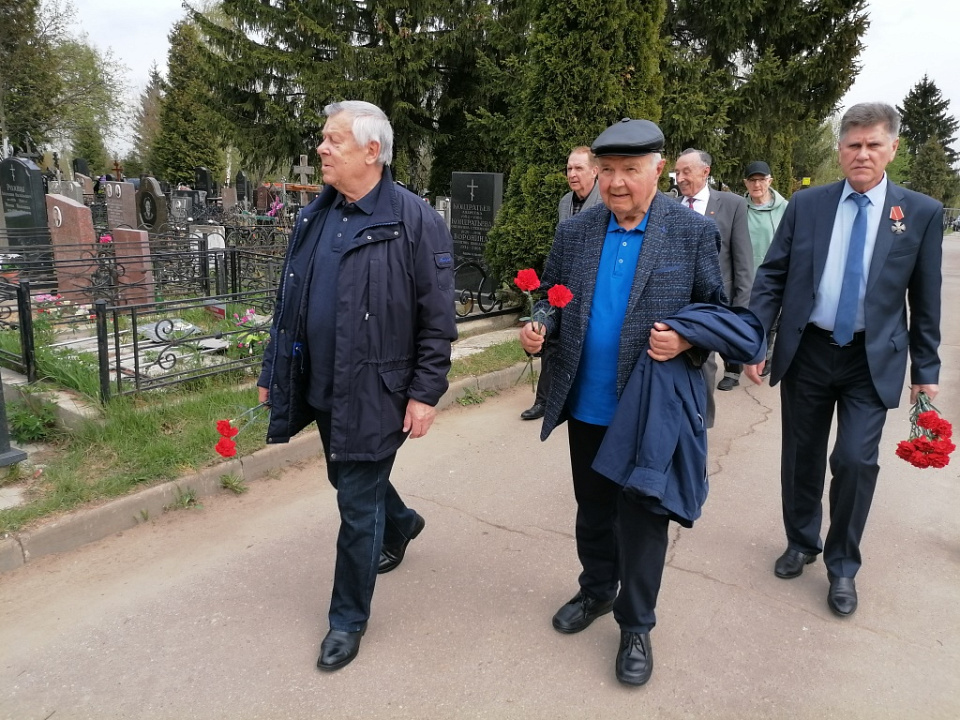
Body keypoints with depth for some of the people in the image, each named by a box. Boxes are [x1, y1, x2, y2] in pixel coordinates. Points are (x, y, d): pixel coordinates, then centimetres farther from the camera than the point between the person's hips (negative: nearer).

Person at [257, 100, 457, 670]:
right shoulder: (315, 217, 8)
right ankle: (401, 525, 54)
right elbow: (290, 301, 13)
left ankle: (349, 618, 23)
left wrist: (425, 392, -15)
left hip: (374, 391, -7)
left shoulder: (415, 221, -13)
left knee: (358, 503, 3)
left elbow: (438, 319, -13)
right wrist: (274, 370, 14)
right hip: (319, 387, 7)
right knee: (348, 479, 23)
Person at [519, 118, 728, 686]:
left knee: (642, 518, 9)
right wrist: (540, 329, -11)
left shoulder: (694, 232, -5)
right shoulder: (574, 232, 3)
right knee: (592, 507, 20)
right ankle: (596, 591, 45)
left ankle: (636, 625, 29)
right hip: (587, 405, 4)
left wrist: (686, 340, -20)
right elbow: (551, 299, 10)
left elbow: (716, 307, -1)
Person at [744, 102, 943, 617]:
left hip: (873, 360, -1)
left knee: (856, 460, -9)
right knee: (802, 457, 12)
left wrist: (926, 369, 4)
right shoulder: (806, 205, 0)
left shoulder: (922, 213, -1)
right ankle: (802, 543, 36)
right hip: (806, 352, 1)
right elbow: (771, 277, -1)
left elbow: (925, 299, 2)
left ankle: (842, 566, 15)